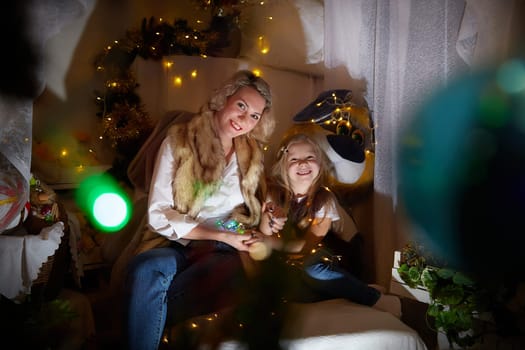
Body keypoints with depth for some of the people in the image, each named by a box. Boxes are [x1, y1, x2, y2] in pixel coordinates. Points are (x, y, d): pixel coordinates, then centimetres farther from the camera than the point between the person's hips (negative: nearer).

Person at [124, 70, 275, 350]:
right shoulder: (179, 141, 0)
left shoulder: (253, 153, 10)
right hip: (177, 244, 0)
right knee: (146, 267, -36)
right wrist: (220, 235, -12)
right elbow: (158, 215, -5)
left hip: (226, 251, 1)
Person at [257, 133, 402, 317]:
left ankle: (375, 297, -16)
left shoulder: (324, 198, -7)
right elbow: (263, 236, -6)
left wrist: (268, 242, -23)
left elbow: (307, 245, -14)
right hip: (280, 264, 1)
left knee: (313, 271, -36)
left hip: (312, 264, -1)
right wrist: (266, 222, -28)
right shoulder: (273, 193, -2)